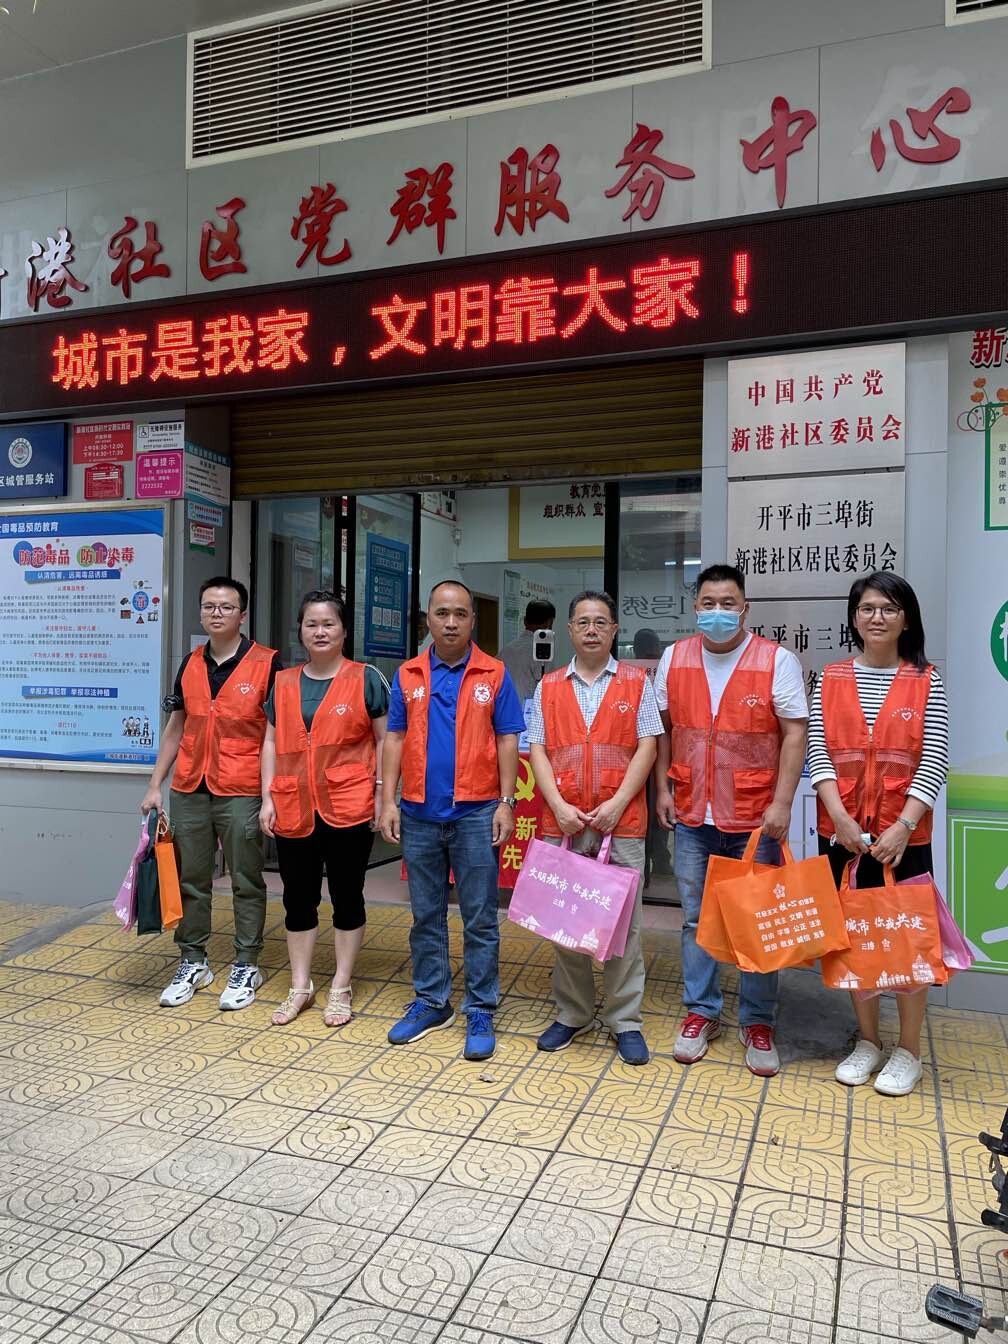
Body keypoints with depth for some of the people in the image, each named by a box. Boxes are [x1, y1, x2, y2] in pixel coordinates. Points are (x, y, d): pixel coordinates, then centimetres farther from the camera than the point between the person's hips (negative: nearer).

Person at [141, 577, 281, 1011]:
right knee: (190, 879, 12)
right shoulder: (190, 664, 10)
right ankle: (193, 962, 27)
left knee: (245, 882, 6)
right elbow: (175, 727, 15)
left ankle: (246, 967, 19)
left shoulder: (266, 664, -6)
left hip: (241, 792, -5)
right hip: (189, 790, 5)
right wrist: (155, 785, 12)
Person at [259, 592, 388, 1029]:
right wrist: (268, 797, 4)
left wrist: (380, 795, -7)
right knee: (298, 899, 12)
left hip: (348, 808, -4)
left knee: (347, 897, 7)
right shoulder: (283, 683, 11)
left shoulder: (366, 679, -1)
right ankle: (300, 985, 27)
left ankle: (341, 988, 21)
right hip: (294, 809, 4)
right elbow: (272, 743, 12)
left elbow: (384, 739, -1)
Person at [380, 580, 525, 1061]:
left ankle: (480, 1012, 15)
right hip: (419, 815, 3)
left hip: (476, 814, -3)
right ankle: (431, 1002, 26)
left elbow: (508, 741, -1)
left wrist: (506, 803, -8)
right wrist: (388, 801, 0)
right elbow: (395, 739, 7)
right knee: (426, 916, 13)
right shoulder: (407, 676, 6)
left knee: (479, 920, 4)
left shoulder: (494, 675, 0)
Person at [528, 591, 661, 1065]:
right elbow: (537, 750, 5)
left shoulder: (636, 682, 5)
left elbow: (646, 748, 0)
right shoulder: (549, 686, 10)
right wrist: (559, 805, -8)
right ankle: (572, 1013, 24)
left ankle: (625, 1020, 16)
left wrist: (617, 804, -11)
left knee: (623, 921, 3)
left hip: (621, 821, -2)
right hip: (562, 821, 2)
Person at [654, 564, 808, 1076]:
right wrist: (662, 788, 6)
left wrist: (781, 803, -13)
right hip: (692, 816, 3)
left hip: (754, 818, -3)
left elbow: (795, 733, -7)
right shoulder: (674, 657, 4)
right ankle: (701, 1012, 28)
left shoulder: (777, 660, -6)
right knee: (696, 919, 13)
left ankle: (757, 1023, 23)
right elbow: (661, 726, 11)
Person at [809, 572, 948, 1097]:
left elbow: (933, 762, -6)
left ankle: (908, 1051, 23)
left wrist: (902, 825, -16)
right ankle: (867, 1041, 28)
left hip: (904, 835, -2)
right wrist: (840, 817, -13)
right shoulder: (831, 680, 3)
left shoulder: (926, 683, -1)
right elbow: (818, 753, -1)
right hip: (841, 831, 2)